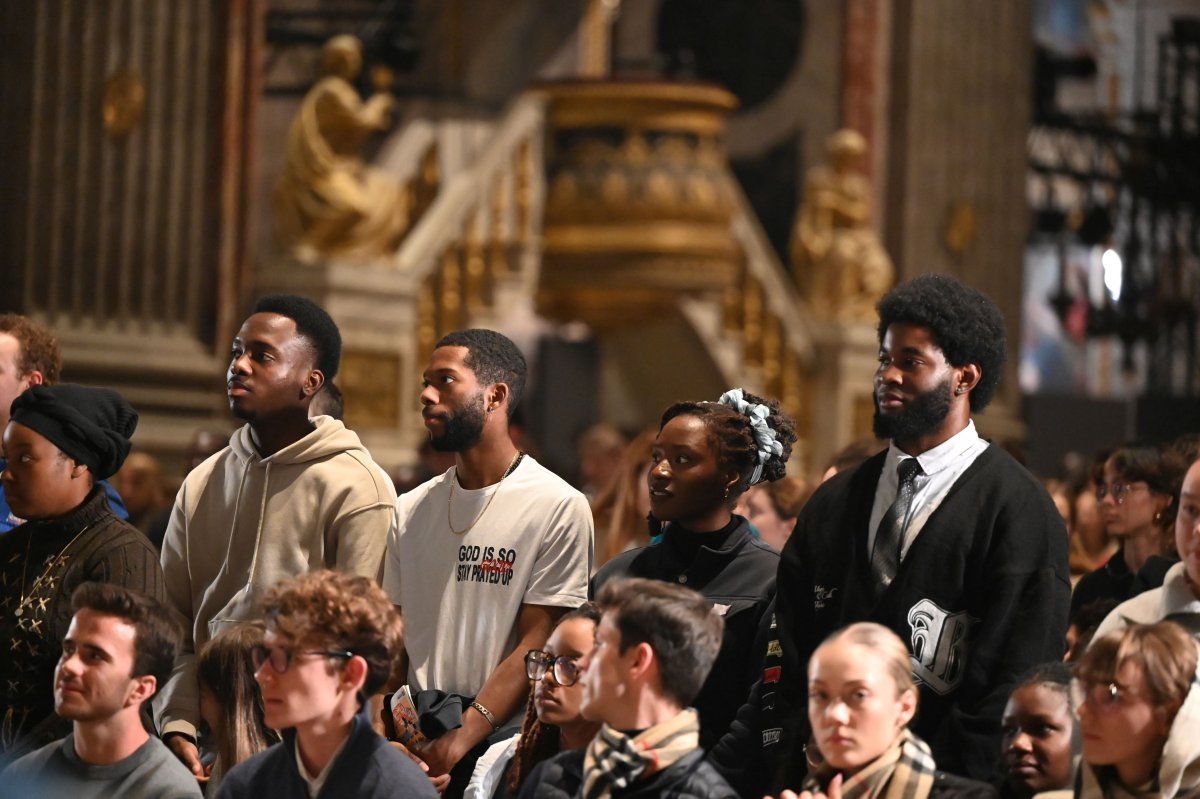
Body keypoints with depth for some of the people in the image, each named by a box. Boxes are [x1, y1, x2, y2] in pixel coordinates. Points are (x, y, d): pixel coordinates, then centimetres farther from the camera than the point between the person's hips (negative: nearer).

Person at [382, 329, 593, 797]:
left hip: (498, 741, -4)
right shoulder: (410, 511, 13)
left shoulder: (558, 508, -5)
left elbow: (536, 645, -10)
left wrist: (461, 739, -18)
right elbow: (394, 637, 13)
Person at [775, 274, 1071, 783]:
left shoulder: (1019, 510, -6)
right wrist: (798, 772, 0)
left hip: (946, 783, -4)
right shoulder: (834, 502, 12)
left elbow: (1014, 679, -11)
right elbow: (796, 651, 11)